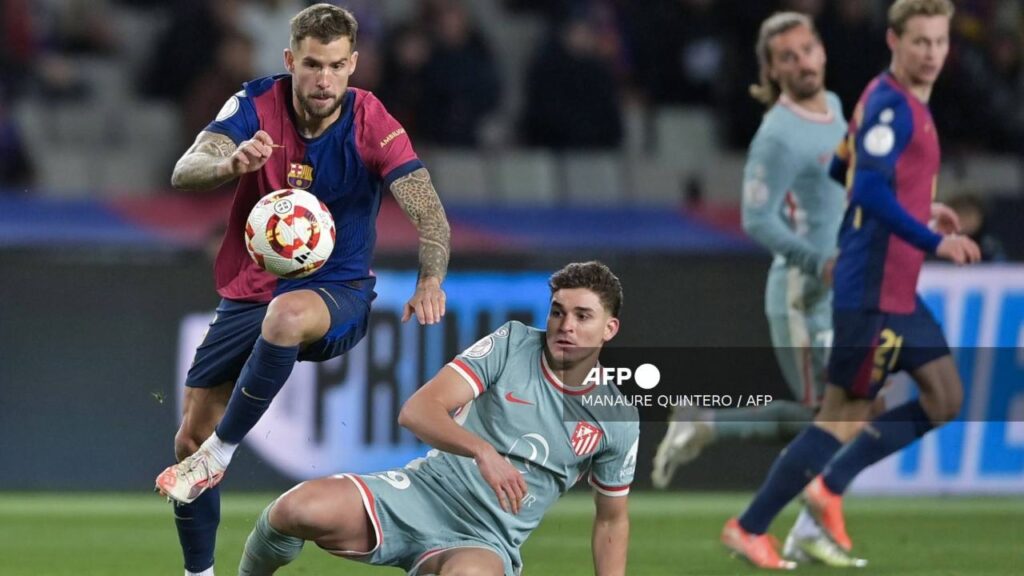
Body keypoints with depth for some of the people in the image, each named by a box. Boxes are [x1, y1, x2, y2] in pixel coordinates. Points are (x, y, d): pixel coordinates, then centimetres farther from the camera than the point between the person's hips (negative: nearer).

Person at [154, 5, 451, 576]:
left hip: (337, 295, -4)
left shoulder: (371, 125, -15)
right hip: (249, 291, 4)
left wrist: (431, 279, -41)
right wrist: (231, 164, -44)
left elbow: (428, 211, -22)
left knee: (288, 313, -40)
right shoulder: (257, 105, -9)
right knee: (190, 438, 2)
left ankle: (220, 452, -26)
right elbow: (186, 172, -21)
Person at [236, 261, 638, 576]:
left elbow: (612, 520, 16)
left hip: (486, 540, -1)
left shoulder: (618, 418, 3)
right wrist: (483, 450, -32)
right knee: (301, 509, -30)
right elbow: (416, 411, -14)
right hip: (422, 494, 1)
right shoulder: (512, 345, -3)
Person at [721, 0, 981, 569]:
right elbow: (870, 192, -28)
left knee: (945, 399, 10)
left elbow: (844, 168, 24)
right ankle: (748, 528, 5)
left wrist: (922, 208, 22)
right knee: (844, 414, -4)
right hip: (873, 292, -10)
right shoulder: (890, 105, -17)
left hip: (897, 291, 10)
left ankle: (829, 487, 14)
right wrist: (934, 242, -30)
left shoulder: (903, 102, 13)